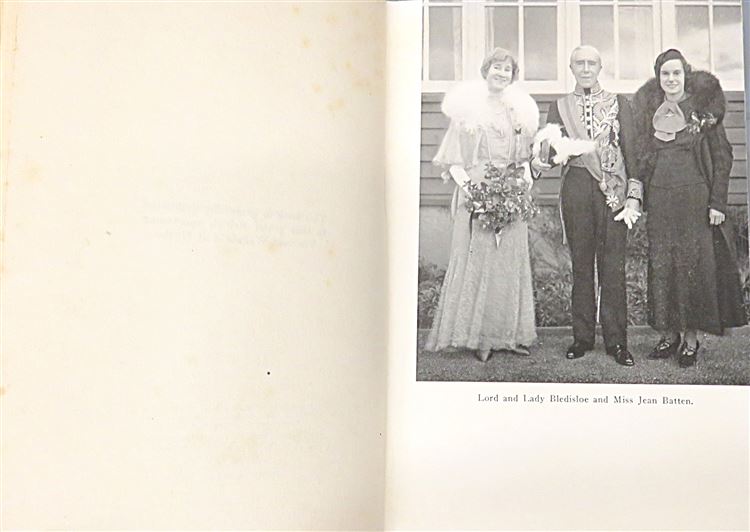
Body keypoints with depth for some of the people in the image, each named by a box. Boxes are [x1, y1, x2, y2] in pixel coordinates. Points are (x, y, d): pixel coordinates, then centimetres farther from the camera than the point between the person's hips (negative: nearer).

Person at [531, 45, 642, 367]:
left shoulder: (619, 104, 10)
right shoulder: (560, 107, 12)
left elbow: (631, 151, 6)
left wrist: (633, 195, -4)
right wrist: (538, 162, -16)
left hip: (613, 190, -1)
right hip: (576, 189, 1)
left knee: (613, 266, -1)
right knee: (581, 265, 5)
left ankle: (616, 340, 6)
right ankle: (582, 337, 13)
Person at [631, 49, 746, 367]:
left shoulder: (704, 108, 1)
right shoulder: (649, 111, 10)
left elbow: (722, 158, -1)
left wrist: (717, 203, -8)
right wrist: (639, 197, 5)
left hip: (695, 197, -3)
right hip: (659, 199, 3)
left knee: (694, 265, -1)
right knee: (661, 266, 4)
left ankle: (691, 338, 7)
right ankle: (669, 334, 14)